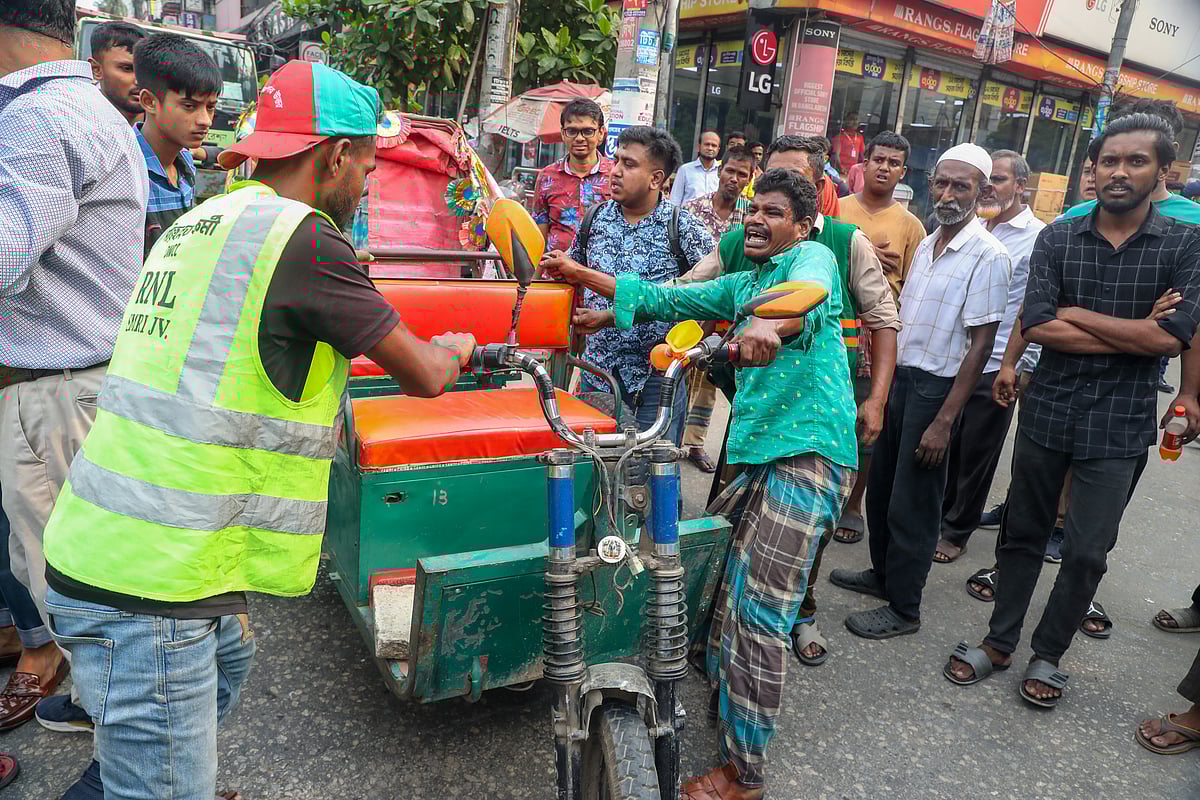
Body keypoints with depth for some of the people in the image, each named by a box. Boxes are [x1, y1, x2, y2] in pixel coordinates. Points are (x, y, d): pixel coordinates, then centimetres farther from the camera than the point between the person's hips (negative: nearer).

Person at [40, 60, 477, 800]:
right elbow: (423, 377, -8)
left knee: (229, 657, 32)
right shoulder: (303, 238, -16)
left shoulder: (199, 224, 12)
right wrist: (454, 349, 16)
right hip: (145, 596, -10)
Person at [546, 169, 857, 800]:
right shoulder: (742, 284, 23)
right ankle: (721, 695, 42)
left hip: (809, 453, -9)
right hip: (761, 455, 9)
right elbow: (665, 299, 23)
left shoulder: (811, 257, -1)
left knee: (757, 612, -10)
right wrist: (584, 276, 17)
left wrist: (770, 324, -48)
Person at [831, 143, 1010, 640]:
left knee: (912, 504, 2)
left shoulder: (987, 255, -14)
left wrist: (944, 421, -20)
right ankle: (883, 573, 37)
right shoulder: (928, 244, 11)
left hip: (936, 387, -7)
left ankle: (903, 608, 18)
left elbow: (981, 344, -17)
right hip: (900, 377, 7)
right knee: (881, 486, 17)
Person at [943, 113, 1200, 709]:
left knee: (1086, 553, 6)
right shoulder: (1058, 238, -1)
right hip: (1047, 410, 2)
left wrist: (1075, 313, -12)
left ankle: (1048, 653, 27)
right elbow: (1036, 326, -12)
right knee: (1023, 533, 13)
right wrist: (1133, 335, -14)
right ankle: (1000, 641, 29)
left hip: (1117, 424, -1)